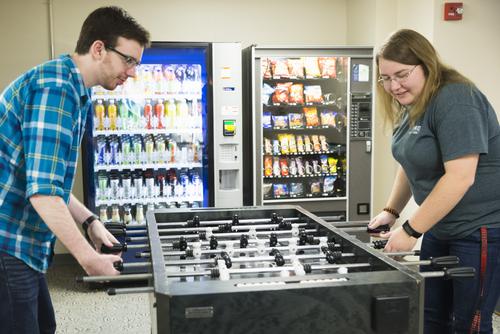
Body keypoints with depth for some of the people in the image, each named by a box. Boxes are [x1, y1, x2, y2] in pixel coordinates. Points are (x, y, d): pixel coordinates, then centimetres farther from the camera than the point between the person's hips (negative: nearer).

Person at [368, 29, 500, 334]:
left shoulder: (455, 100, -20)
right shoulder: (412, 106, 8)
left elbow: (461, 177, -26)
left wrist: (411, 230, -22)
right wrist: (391, 211, 10)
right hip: (442, 227, 9)